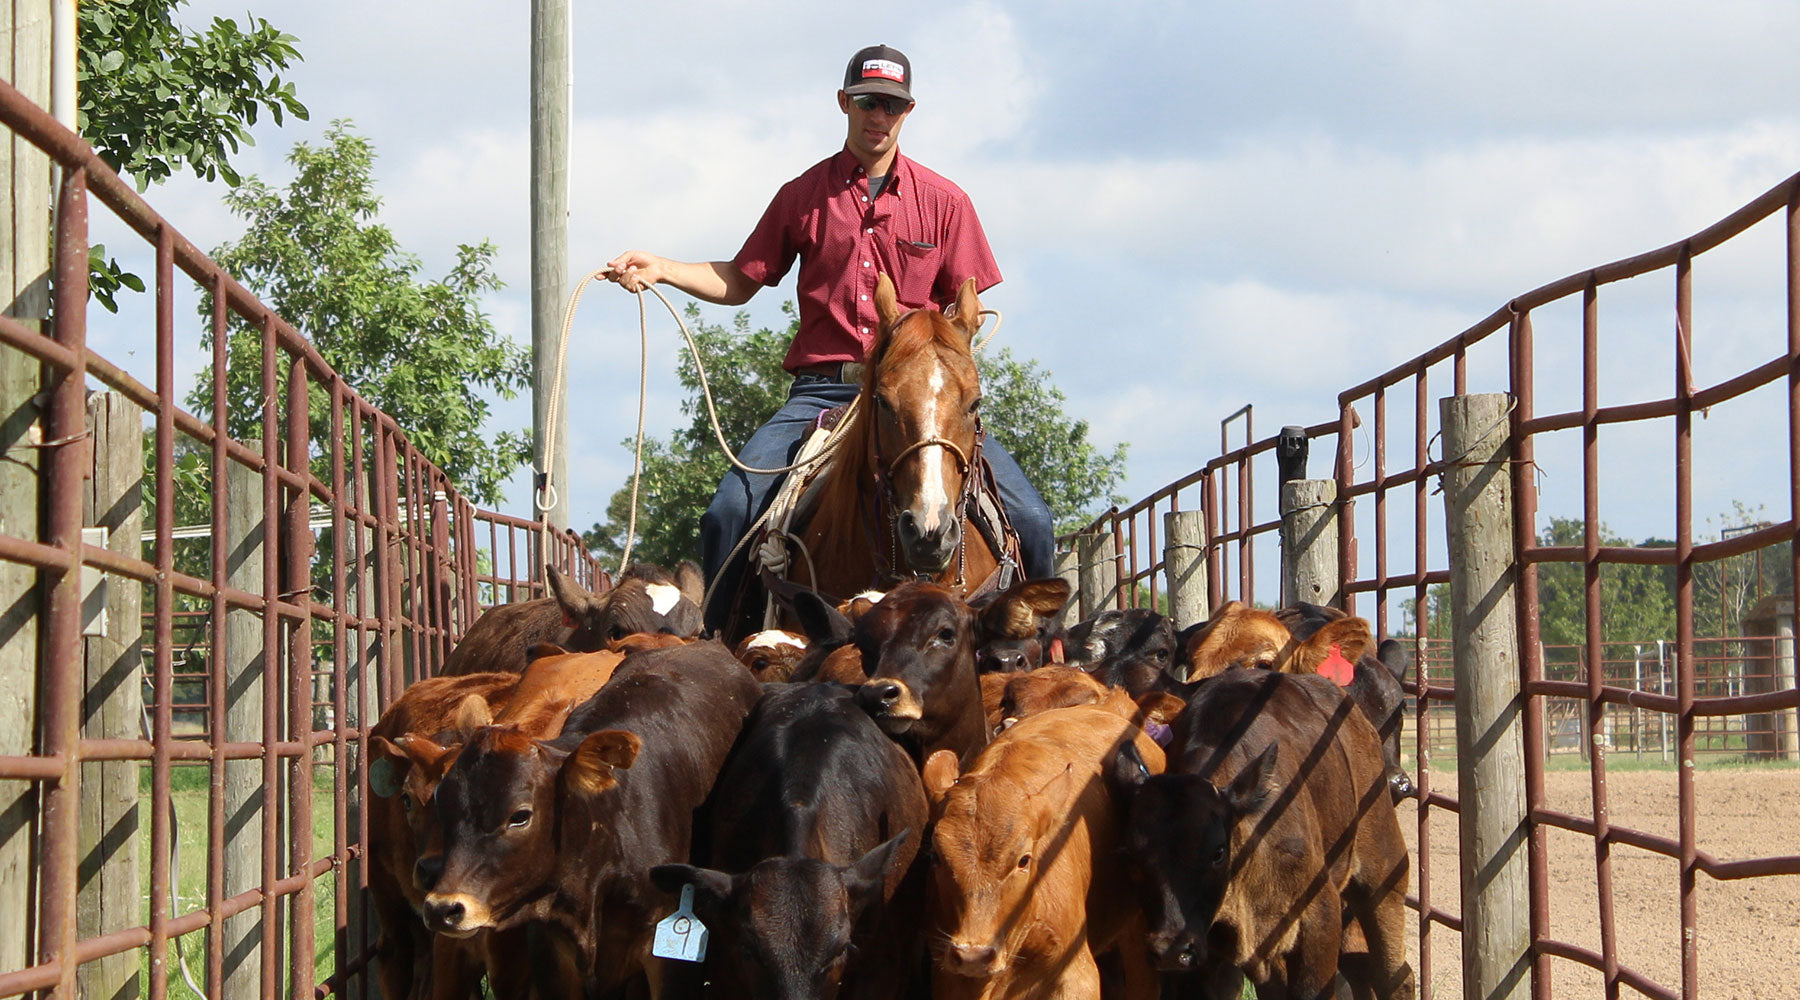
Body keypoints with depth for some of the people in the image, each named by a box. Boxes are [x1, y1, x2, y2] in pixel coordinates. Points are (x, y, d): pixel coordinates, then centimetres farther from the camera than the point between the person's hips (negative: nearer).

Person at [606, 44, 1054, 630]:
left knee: (1029, 518, -16)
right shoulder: (803, 196, 10)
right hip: (822, 390, 0)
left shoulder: (943, 202, 9)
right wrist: (660, 269, 0)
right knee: (729, 514, -20)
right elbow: (740, 283, 15)